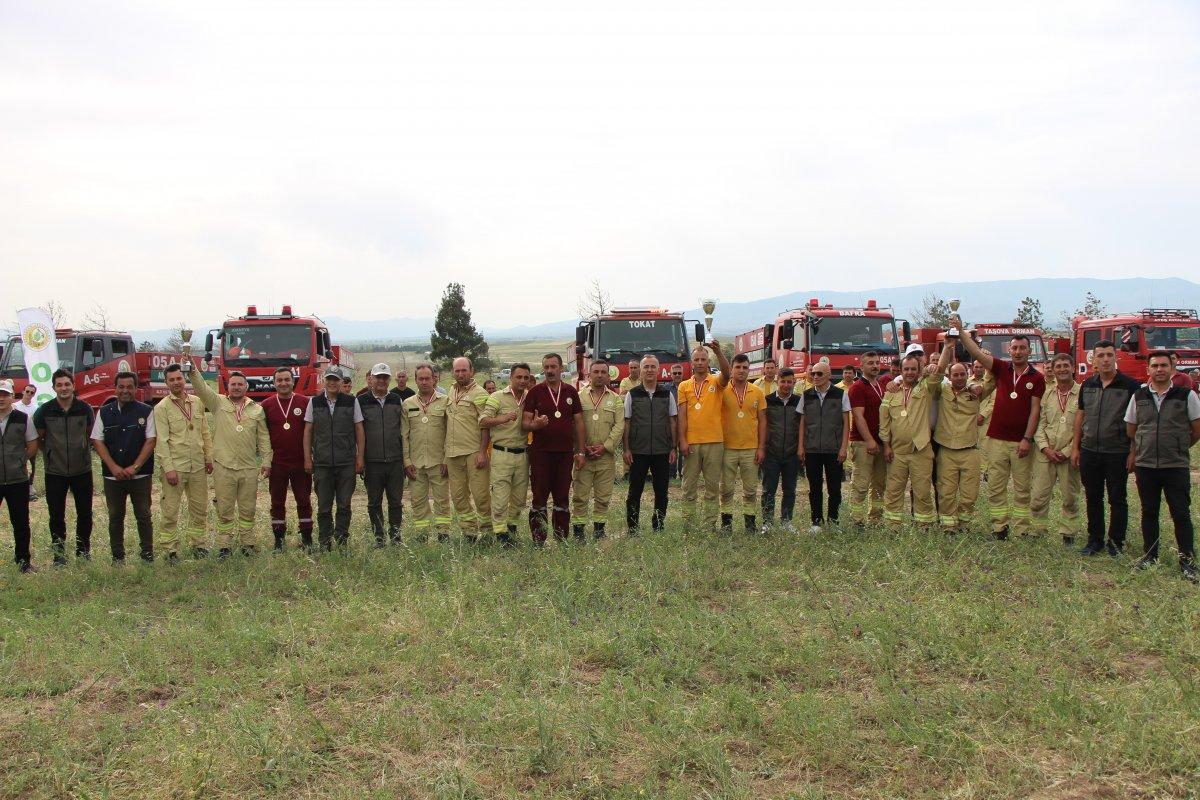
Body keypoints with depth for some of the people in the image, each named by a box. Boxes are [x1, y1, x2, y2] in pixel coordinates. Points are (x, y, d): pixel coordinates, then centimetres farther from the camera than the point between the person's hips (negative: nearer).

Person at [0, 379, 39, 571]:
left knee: (20, 523, 9)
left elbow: (32, 446, 8)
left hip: (18, 480, 1)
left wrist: (20, 462, 1)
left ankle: (23, 559, 22)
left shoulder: (23, 419, 1)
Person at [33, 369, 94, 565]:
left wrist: (83, 450, 8)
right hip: (55, 472, -1)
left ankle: (83, 552, 22)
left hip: (82, 470, 1)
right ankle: (59, 555, 16)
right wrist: (51, 452, 5)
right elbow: (37, 439, 7)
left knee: (85, 514, 8)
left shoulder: (85, 409, -2)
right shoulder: (44, 411, -5)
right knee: (57, 516, 5)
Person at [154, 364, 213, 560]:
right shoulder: (162, 408, -4)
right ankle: (171, 549, 9)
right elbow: (162, 441, -9)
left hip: (198, 466, 4)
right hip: (174, 466, -4)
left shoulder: (197, 402, 10)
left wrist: (209, 458, 12)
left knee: (199, 508, 11)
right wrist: (168, 468, -15)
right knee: (170, 511, 0)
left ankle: (198, 544, 24)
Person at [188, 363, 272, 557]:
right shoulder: (218, 403, 5)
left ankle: (247, 544, 18)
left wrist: (266, 461, 4)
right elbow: (202, 388, -10)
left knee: (247, 510, 8)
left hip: (249, 468, 2)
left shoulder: (257, 409, 10)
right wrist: (193, 371, -27)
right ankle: (224, 545, 11)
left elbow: (264, 437, 9)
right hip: (223, 467, -1)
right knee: (224, 510, 3)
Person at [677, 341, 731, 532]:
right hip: (691, 443, 1)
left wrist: (718, 352, -32)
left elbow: (726, 373, -18)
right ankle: (688, 525, 10)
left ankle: (709, 526, 10)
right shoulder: (684, 386, 8)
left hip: (714, 442, -1)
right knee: (689, 487, 5)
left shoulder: (716, 382, 5)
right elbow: (682, 415, 3)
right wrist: (682, 440, -6)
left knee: (712, 487, 4)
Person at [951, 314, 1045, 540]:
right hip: (997, 439, 2)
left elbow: (1035, 409, -3)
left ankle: (1022, 529, 11)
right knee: (996, 487, 3)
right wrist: (960, 331, -19)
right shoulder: (1002, 369, 5)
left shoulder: (1036, 378, 0)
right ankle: (999, 527, 11)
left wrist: (1027, 439, -10)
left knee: (1022, 489, 5)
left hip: (1021, 442, -2)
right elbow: (977, 352, -6)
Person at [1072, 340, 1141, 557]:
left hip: (1117, 453, -4)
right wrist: (1076, 448, 10)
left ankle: (1116, 543, 14)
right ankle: (1095, 540, 21)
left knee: (1117, 500, 5)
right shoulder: (1087, 385, 8)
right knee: (1093, 499, 11)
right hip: (1089, 452, 4)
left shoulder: (1130, 386, -5)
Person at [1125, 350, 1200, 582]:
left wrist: (1178, 449, 9)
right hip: (1145, 465, 2)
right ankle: (1149, 555, 21)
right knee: (1149, 513, 10)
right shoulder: (1138, 396, 6)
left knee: (1181, 514, -1)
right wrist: (1134, 454, 10)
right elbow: (1130, 430, 15)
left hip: (1176, 466, -2)